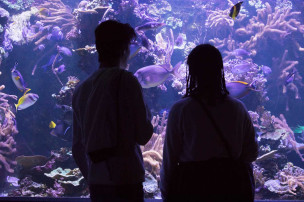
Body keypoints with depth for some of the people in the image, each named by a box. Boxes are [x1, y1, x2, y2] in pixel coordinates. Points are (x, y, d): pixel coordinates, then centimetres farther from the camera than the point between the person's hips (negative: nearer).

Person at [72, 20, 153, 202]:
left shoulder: (81, 89, 10)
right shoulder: (125, 80, -9)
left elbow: (78, 146, 14)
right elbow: (143, 135, -9)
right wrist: (147, 113, 9)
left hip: (96, 182, 6)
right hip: (125, 181, -6)